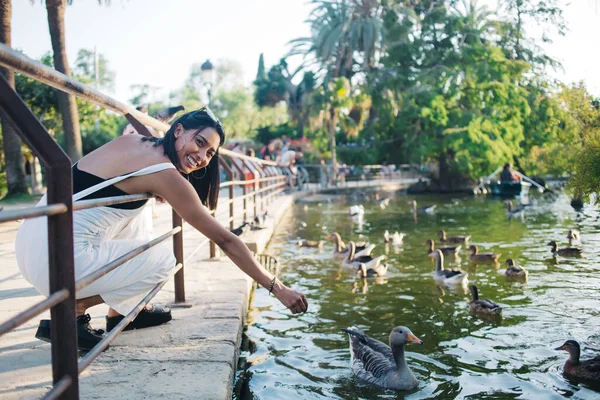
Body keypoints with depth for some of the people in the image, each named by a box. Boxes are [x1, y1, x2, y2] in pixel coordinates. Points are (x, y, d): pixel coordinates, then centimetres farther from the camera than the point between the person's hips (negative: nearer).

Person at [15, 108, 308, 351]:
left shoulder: (131, 141, 10)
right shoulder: (165, 174, -11)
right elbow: (225, 240, -8)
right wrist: (277, 288, -2)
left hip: (32, 236, 9)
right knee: (163, 259, 5)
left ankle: (122, 311, 26)